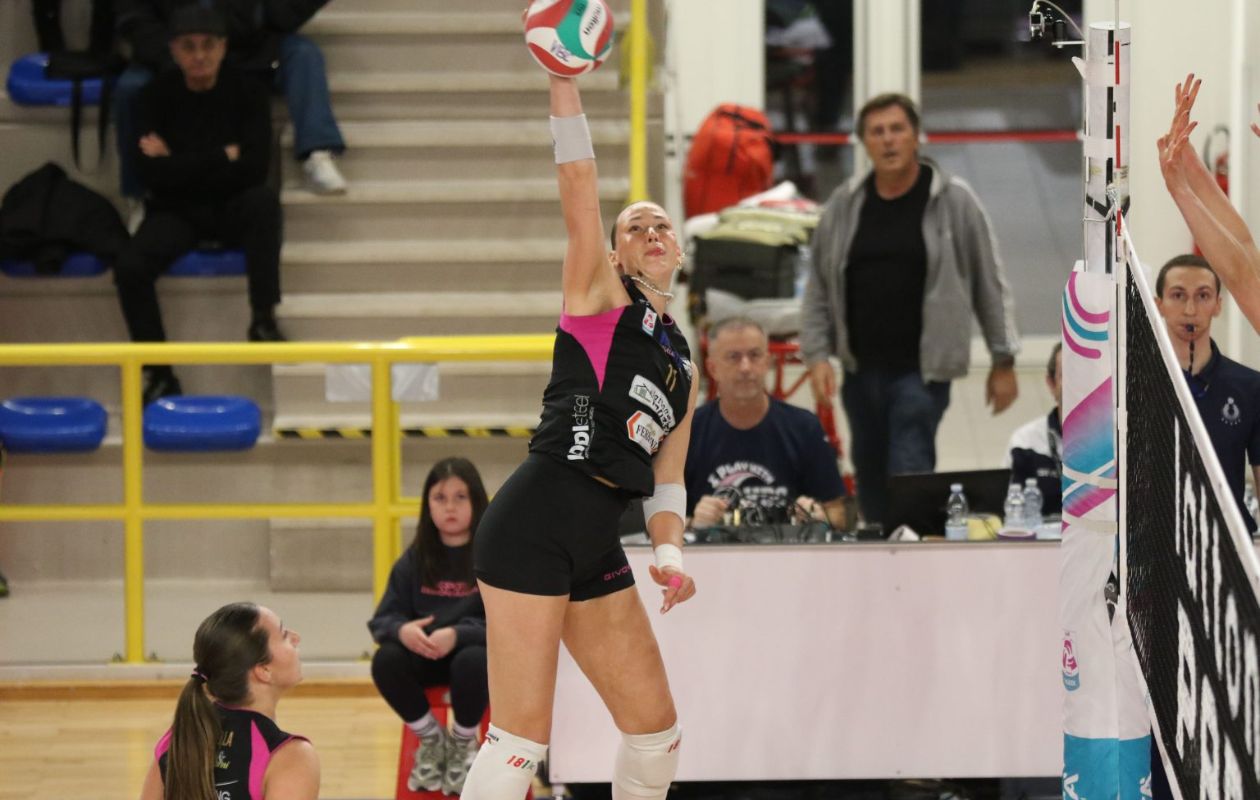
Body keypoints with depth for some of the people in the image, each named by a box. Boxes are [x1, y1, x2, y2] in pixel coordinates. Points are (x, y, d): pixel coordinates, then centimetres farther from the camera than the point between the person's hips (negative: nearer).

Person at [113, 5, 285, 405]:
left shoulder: (246, 92, -6)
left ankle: (263, 319, -27)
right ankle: (158, 374, -15)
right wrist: (222, 157, -14)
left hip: (232, 207, -1)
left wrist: (180, 165, -14)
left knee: (264, 199, -35)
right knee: (130, 266, -27)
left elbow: (253, 169, -15)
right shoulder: (158, 95, -5)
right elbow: (153, 173, -13)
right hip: (177, 210, 1)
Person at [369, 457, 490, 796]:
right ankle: (431, 738, 2)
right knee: (385, 660, -28)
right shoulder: (414, 560, 3)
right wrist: (402, 630, -27)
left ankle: (464, 743, -4)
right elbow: (383, 619, -1)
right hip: (425, 658, 3)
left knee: (473, 660, -38)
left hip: (478, 653, -3)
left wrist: (457, 635, -32)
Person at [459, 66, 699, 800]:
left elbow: (666, 480, 20)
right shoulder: (601, 294, 6)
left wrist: (670, 555, 2)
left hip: (599, 547, 8)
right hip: (538, 521, -8)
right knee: (522, 736, -12)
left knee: (656, 726, 11)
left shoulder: (683, 367, 22)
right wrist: (563, 76, -15)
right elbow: (579, 180, -6)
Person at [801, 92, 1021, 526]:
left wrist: (1003, 363, 0)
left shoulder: (953, 200, -4)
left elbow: (990, 283, 0)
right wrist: (817, 356, -1)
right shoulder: (844, 205, 5)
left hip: (923, 370, -4)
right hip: (861, 369, 4)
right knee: (871, 480, 14)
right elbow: (819, 289, 10)